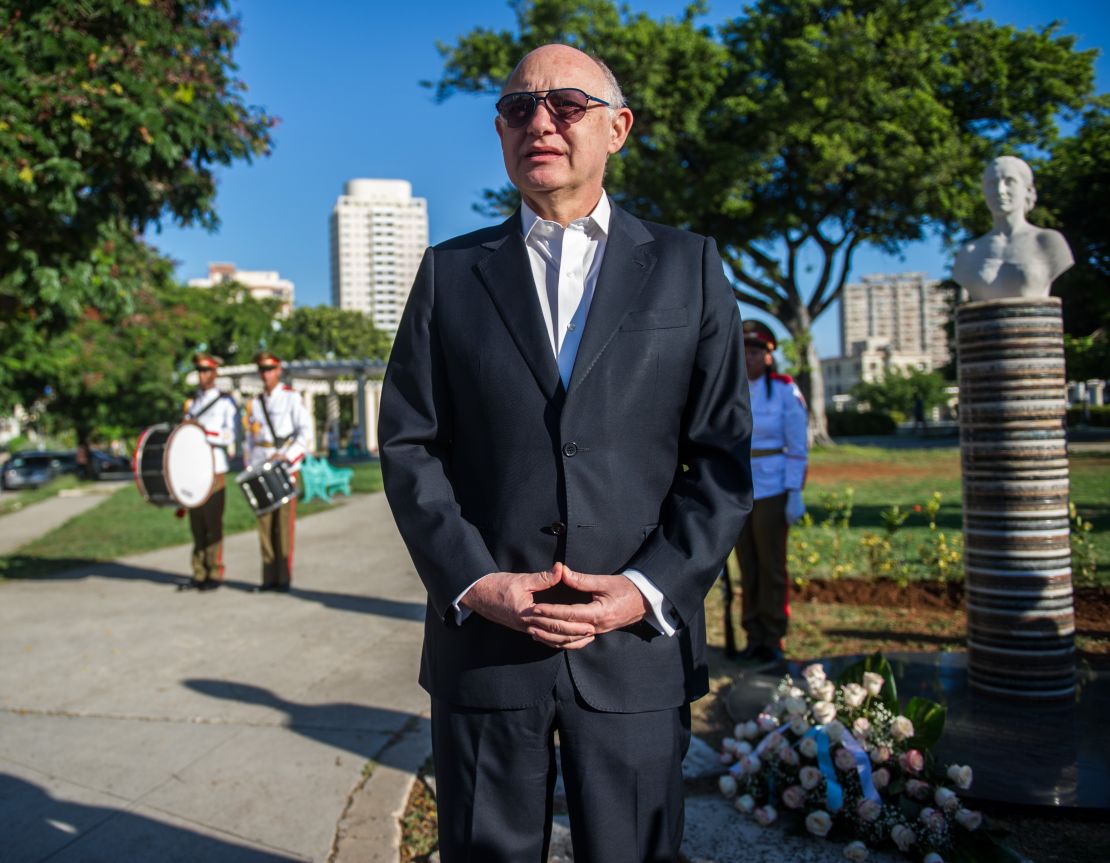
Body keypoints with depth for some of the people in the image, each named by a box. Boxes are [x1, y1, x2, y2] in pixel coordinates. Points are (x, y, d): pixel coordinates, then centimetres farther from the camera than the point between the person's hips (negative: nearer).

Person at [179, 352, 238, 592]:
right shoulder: (191, 402, 16)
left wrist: (203, 431, -18)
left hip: (215, 470, -5)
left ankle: (215, 574, 3)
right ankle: (199, 574, 10)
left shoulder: (226, 403, 1)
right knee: (196, 524, 5)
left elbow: (230, 437, -7)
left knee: (213, 524, -3)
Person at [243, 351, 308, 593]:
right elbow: (250, 438, 18)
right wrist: (250, 469, 10)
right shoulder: (255, 403, 16)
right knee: (265, 523, 3)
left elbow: (304, 431, -7)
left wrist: (287, 456, -18)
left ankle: (285, 578, 2)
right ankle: (269, 577, 9)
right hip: (261, 472, 5)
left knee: (284, 522, -4)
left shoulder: (292, 398, 1)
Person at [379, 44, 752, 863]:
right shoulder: (451, 271, 8)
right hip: (482, 641, 1)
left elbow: (722, 458, 2)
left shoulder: (688, 266, 6)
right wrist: (472, 582, -9)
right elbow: (408, 444, 3)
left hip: (636, 648, 0)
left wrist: (651, 590, -9)